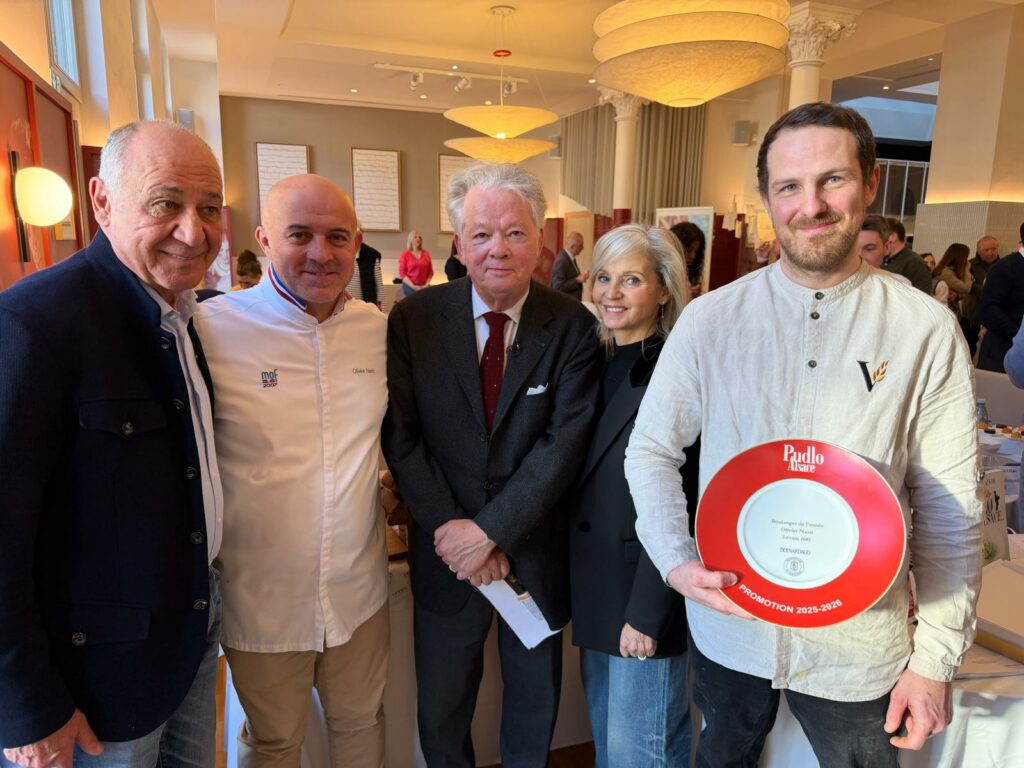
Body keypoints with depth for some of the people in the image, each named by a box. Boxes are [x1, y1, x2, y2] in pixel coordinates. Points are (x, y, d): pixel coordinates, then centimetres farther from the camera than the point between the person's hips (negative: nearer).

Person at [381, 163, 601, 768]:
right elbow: (401, 436, -7)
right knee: (441, 714, 20)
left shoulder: (573, 327, -10)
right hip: (445, 551, 1)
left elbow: (566, 441, -15)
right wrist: (451, 529, -13)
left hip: (536, 551, 0)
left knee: (534, 706, 23)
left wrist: (491, 529, -19)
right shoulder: (414, 320, -7)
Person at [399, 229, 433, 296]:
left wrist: (427, 284, -3)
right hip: (410, 286, -3)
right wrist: (413, 286, -11)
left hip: (424, 287, 3)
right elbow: (402, 273, -3)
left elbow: (430, 272, 11)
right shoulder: (405, 254, 2)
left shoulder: (426, 254, 10)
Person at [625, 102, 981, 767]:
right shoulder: (711, 319, -8)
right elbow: (651, 450, -2)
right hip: (729, 627, 1)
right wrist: (677, 562, -15)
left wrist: (937, 657, -5)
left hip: (858, 646, 0)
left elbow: (950, 511, -5)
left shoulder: (928, 330, -9)